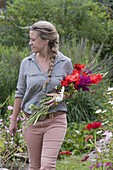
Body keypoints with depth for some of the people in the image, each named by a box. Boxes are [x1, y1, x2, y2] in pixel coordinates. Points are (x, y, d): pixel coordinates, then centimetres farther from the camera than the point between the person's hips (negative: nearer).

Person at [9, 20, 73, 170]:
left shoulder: (65, 63, -4)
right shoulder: (27, 63, 2)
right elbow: (20, 93, 9)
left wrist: (60, 97, -14)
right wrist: (13, 120, 11)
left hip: (55, 120, -3)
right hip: (32, 121, 3)